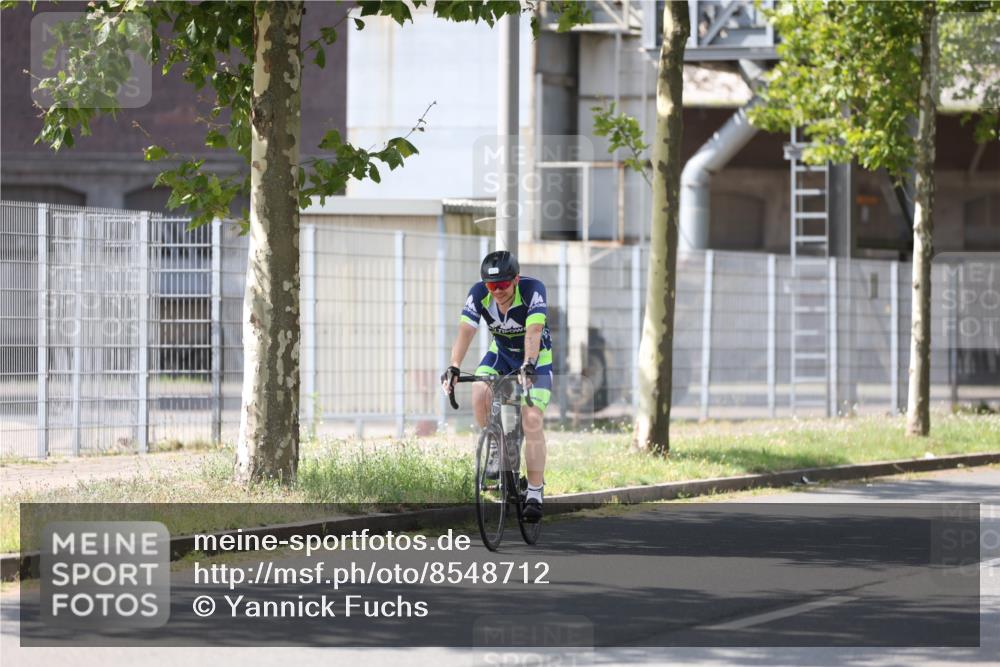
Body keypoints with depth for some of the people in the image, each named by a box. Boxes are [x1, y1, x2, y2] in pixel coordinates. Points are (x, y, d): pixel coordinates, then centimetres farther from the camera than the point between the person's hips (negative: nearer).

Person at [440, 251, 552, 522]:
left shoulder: (533, 290, -30)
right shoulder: (478, 294, -22)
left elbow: (533, 332, -42)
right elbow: (465, 332, -31)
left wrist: (528, 366, -57)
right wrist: (453, 368, -45)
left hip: (536, 358, -3)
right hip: (501, 354, 3)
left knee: (531, 419, -17)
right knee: (479, 394, -26)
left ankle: (535, 494, -12)